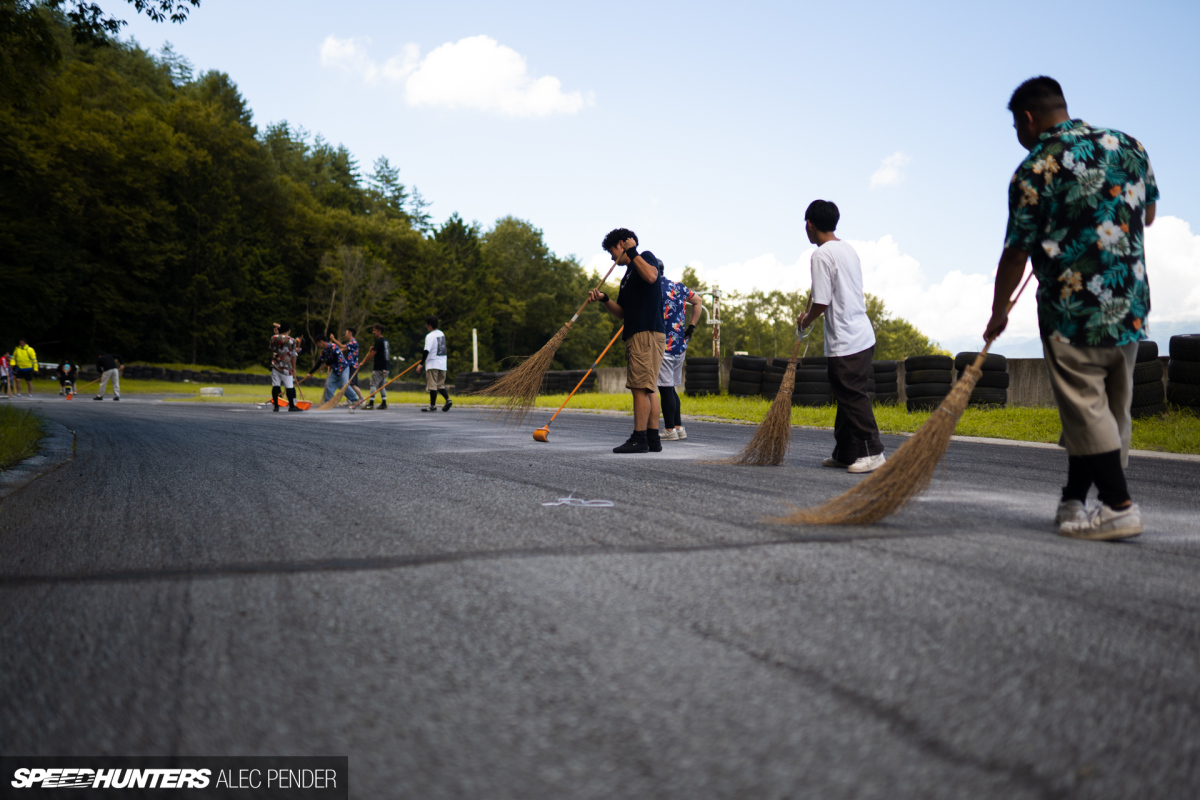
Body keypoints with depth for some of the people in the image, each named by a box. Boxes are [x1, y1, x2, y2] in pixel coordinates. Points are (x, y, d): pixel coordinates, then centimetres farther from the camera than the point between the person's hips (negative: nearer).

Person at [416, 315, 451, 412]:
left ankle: (433, 405, -1)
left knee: (432, 385, -3)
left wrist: (421, 364, -18)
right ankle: (448, 399, -5)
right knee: (441, 384, 13)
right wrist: (425, 356, 29)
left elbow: (427, 351, -19)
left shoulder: (430, 336, -12)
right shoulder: (441, 334, 13)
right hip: (442, 364, 8)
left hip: (432, 365, -7)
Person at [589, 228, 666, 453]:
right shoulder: (627, 276, 26)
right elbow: (621, 313, 21)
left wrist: (632, 253, -15)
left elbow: (651, 276, -22)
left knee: (641, 387, -12)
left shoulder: (646, 257, 2)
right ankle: (653, 439, 9)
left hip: (647, 333, -10)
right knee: (649, 388, 8)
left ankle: (639, 439, -13)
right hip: (636, 335, 10)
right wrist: (604, 299, 4)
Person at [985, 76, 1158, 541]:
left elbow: (1015, 254, -5)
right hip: (1132, 306, 7)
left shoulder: (1035, 170, -10)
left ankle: (1119, 507, -1)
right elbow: (1147, 215, 23)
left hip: (1073, 310, -7)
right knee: (1113, 411, 12)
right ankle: (1074, 503, 20)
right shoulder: (1129, 146, 10)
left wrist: (998, 313, 7)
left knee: (1086, 408, 0)